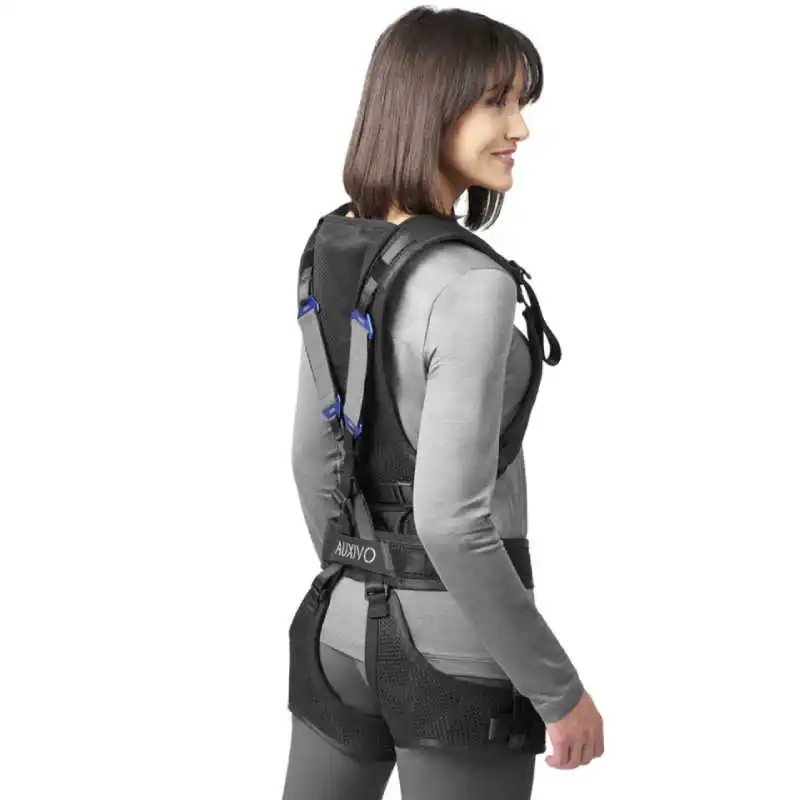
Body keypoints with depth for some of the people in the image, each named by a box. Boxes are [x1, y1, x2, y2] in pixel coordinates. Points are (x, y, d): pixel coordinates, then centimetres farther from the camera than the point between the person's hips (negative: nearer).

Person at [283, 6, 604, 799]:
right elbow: (449, 520, -28)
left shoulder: (335, 259, 2)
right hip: (454, 659, -8)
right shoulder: (470, 288, -25)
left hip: (345, 631, 8)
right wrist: (559, 689, -17)